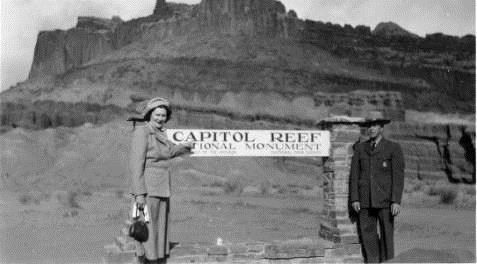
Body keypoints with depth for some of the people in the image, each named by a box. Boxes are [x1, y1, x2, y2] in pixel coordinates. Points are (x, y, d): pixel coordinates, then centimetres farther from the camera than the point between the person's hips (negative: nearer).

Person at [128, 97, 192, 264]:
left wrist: (184, 147, 45)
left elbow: (166, 153, 32)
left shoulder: (159, 134, 11)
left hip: (161, 190, 8)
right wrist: (139, 193, -21)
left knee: (160, 234, 11)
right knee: (147, 235, -4)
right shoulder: (142, 132, -12)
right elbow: (136, 164, -17)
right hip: (147, 189, -8)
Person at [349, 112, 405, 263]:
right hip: (365, 201, 3)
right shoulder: (360, 148, 11)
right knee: (367, 236, 1)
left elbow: (398, 176, -4)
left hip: (385, 201, -3)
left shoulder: (393, 148, 1)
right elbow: (354, 175, 8)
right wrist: (354, 199, -1)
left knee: (386, 236, 0)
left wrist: (396, 201, -13)